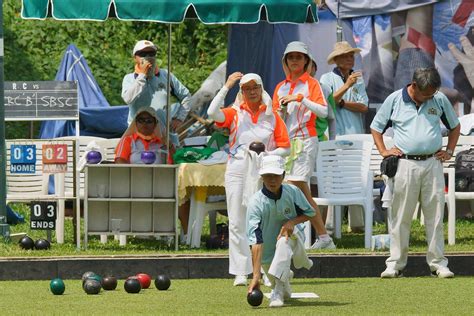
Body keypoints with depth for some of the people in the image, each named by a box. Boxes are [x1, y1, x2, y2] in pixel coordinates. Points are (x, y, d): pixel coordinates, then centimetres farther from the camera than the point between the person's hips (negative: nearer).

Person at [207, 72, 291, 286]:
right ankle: (240, 272, 0)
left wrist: (266, 155, -11)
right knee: (237, 224, -2)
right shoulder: (234, 113, 7)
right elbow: (213, 112, -14)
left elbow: (285, 148, 6)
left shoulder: (272, 116, 8)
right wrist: (226, 87, -11)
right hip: (237, 172, 0)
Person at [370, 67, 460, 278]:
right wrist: (383, 151, 1)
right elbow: (376, 127, 13)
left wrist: (449, 151, 11)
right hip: (405, 164, -2)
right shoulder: (394, 100, 2)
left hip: (432, 164, 2)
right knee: (400, 217, 0)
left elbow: (455, 126, 22)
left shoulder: (440, 100, 7)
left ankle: (438, 263, 8)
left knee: (435, 217, 2)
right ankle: (395, 264, 4)